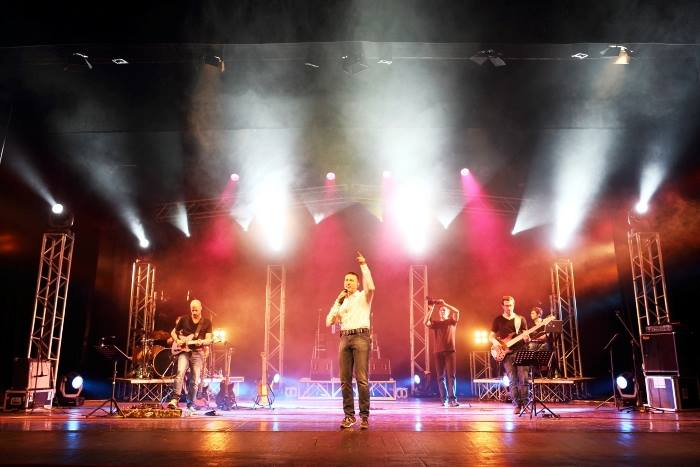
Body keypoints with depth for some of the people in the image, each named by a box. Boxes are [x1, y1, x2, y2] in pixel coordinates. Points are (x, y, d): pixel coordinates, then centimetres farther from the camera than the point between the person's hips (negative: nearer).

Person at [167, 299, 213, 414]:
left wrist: (202, 342, -23)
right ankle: (175, 400, -25)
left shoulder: (207, 322, 4)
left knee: (195, 380, 1)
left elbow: (208, 340, -1)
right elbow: (173, 332, 14)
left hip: (198, 353, 1)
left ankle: (190, 405, 14)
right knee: (180, 372, -25)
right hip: (184, 351, 0)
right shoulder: (184, 319, 6)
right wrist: (177, 341, -5)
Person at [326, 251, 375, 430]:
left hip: (361, 337, -5)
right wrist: (338, 302, 7)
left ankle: (364, 416, -4)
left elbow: (371, 286, -14)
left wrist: (364, 265, -17)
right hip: (344, 338, 5)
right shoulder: (341, 302, 22)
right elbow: (329, 322, 14)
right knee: (345, 379, 2)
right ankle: (349, 415, 9)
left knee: (362, 379, -9)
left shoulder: (364, 296, 9)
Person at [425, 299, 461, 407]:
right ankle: (444, 400, 8)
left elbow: (457, 312, -11)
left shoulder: (452, 321, 8)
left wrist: (445, 304, -15)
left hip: (450, 351, -2)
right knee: (441, 377, 3)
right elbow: (426, 322, -10)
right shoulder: (435, 323, 11)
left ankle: (452, 399, -10)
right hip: (438, 352, 2)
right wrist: (430, 309, -16)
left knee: (451, 375, -8)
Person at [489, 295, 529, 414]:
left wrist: (526, 338, -11)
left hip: (520, 351, 1)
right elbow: (491, 336, 10)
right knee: (513, 380, -5)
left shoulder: (521, 319, 11)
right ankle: (516, 405, 2)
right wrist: (495, 342, -11)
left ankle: (524, 403, 3)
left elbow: (526, 336, 12)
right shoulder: (498, 320, 9)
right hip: (506, 353, -1)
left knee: (523, 378, -8)